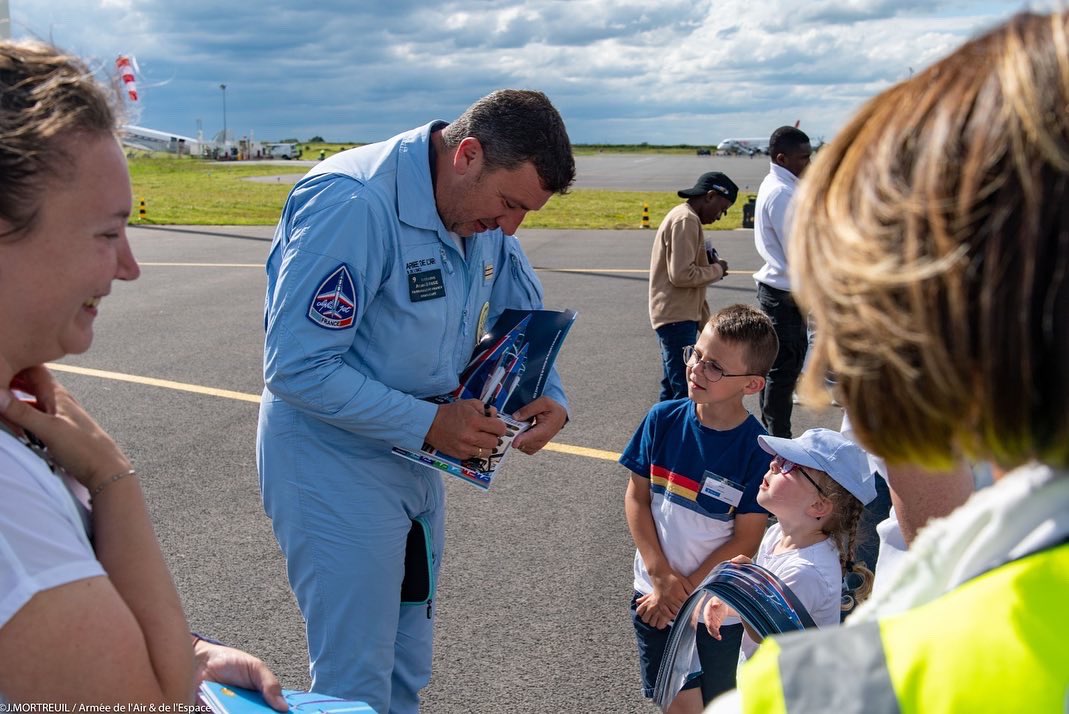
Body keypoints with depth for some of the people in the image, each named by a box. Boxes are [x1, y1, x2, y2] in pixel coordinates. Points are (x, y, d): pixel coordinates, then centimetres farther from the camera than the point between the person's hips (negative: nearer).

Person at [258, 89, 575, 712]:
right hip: (335, 465, -8)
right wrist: (428, 423, -26)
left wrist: (549, 397, -6)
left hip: (416, 458, 8)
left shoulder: (483, 211, -1)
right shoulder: (352, 203, -26)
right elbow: (297, 368, -28)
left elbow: (526, 315, 13)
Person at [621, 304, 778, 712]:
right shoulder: (663, 419, -9)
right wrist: (661, 576, -11)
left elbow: (746, 539, -15)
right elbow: (637, 497, -4)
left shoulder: (757, 449, -18)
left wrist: (684, 589, -13)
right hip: (654, 594, 2)